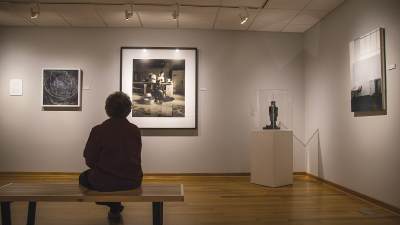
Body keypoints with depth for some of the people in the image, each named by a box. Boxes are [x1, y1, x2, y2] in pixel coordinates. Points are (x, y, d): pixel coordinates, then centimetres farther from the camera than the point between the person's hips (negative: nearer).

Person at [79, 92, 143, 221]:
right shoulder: (135, 130, -5)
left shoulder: (98, 130, -14)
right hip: (132, 182, 3)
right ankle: (115, 209, 36)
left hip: (105, 183, -3)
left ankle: (115, 207, 22)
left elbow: (90, 161, -6)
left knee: (84, 177, 28)